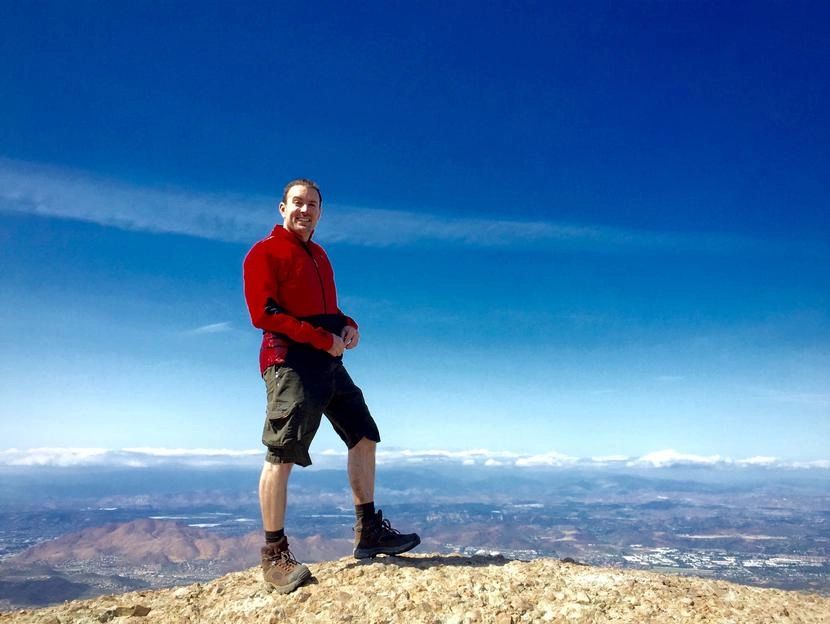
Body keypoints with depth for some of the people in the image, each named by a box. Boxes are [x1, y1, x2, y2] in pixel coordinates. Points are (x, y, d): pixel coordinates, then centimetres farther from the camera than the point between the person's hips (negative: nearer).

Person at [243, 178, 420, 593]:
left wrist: (347, 325, 4)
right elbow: (264, 314, -12)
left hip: (328, 361, 9)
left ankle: (369, 531, 19)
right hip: (290, 360, -8)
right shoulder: (265, 253, -1)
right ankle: (274, 555, 1)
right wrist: (323, 338, -17)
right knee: (282, 454, -9)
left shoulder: (319, 255, 23)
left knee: (364, 436, 9)